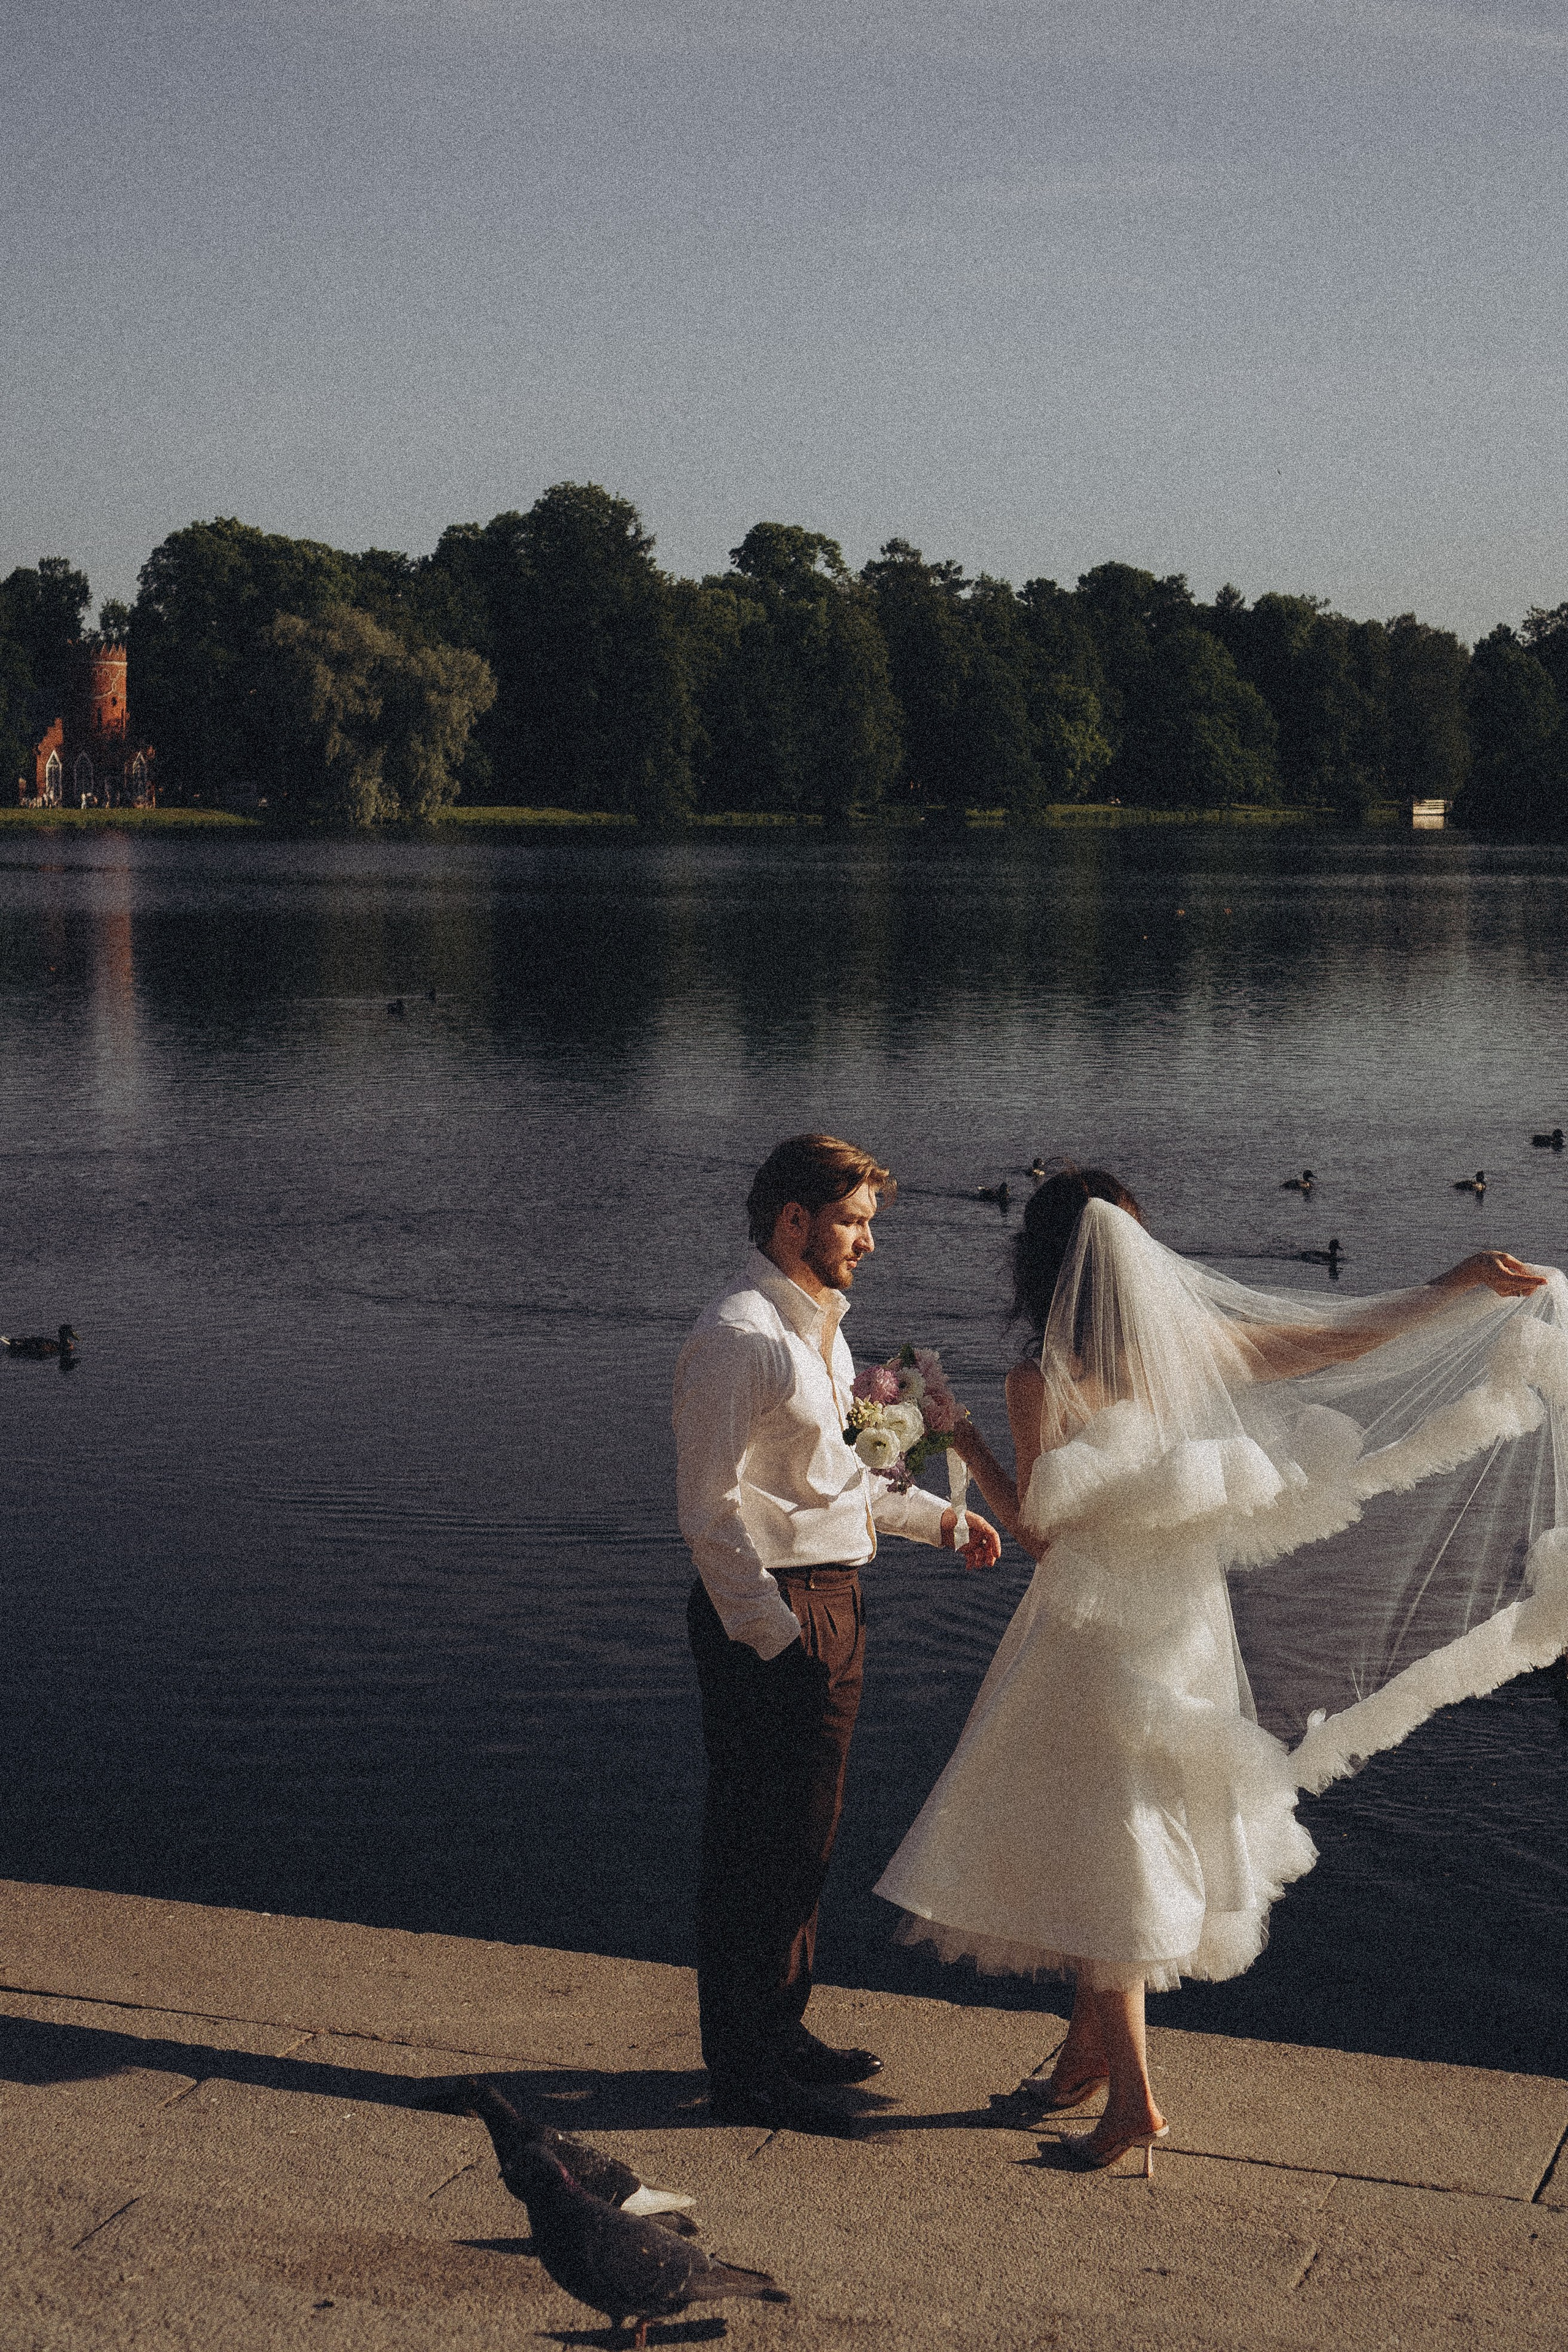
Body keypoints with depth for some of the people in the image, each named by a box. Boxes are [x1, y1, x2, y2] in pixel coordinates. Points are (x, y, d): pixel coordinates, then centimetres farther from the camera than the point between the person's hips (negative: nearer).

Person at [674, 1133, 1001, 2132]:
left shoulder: (820, 1325, 15)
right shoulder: (739, 1337, -17)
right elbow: (711, 1505, -20)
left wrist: (938, 1517, 18)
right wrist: (771, 1634, -22)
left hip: (832, 1601, 10)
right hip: (769, 1610, -10)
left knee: (807, 1834, 19)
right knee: (758, 1843, -1)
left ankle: (780, 2028, 34)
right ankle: (743, 2069, 10)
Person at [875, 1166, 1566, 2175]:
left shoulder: (1044, 1382, -17)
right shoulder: (1200, 1345, -3)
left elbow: (1038, 1526, -14)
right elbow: (1346, 1339, 3)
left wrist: (962, 1438, -4)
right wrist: (1460, 1288, 9)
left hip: (1097, 1635, -6)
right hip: (1189, 1630, 6)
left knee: (1099, 1844, 4)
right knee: (1120, 1839, 19)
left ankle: (1133, 2094, 7)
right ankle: (1092, 2044, 31)